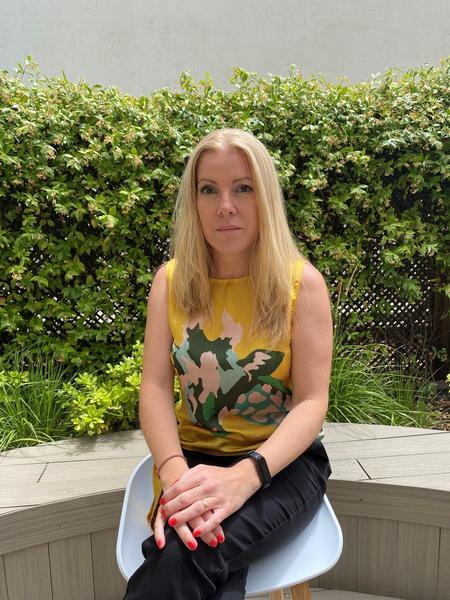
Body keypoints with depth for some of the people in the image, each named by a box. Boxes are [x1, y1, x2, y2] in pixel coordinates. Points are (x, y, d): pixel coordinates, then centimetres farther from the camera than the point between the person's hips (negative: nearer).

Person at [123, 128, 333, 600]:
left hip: (281, 461, -1)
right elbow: (155, 386, -8)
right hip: (195, 458, 2)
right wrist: (175, 474, -27)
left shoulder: (301, 282, -8)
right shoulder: (172, 280, 0)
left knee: (182, 559, -30)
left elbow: (312, 402, -13)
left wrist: (244, 476, -30)